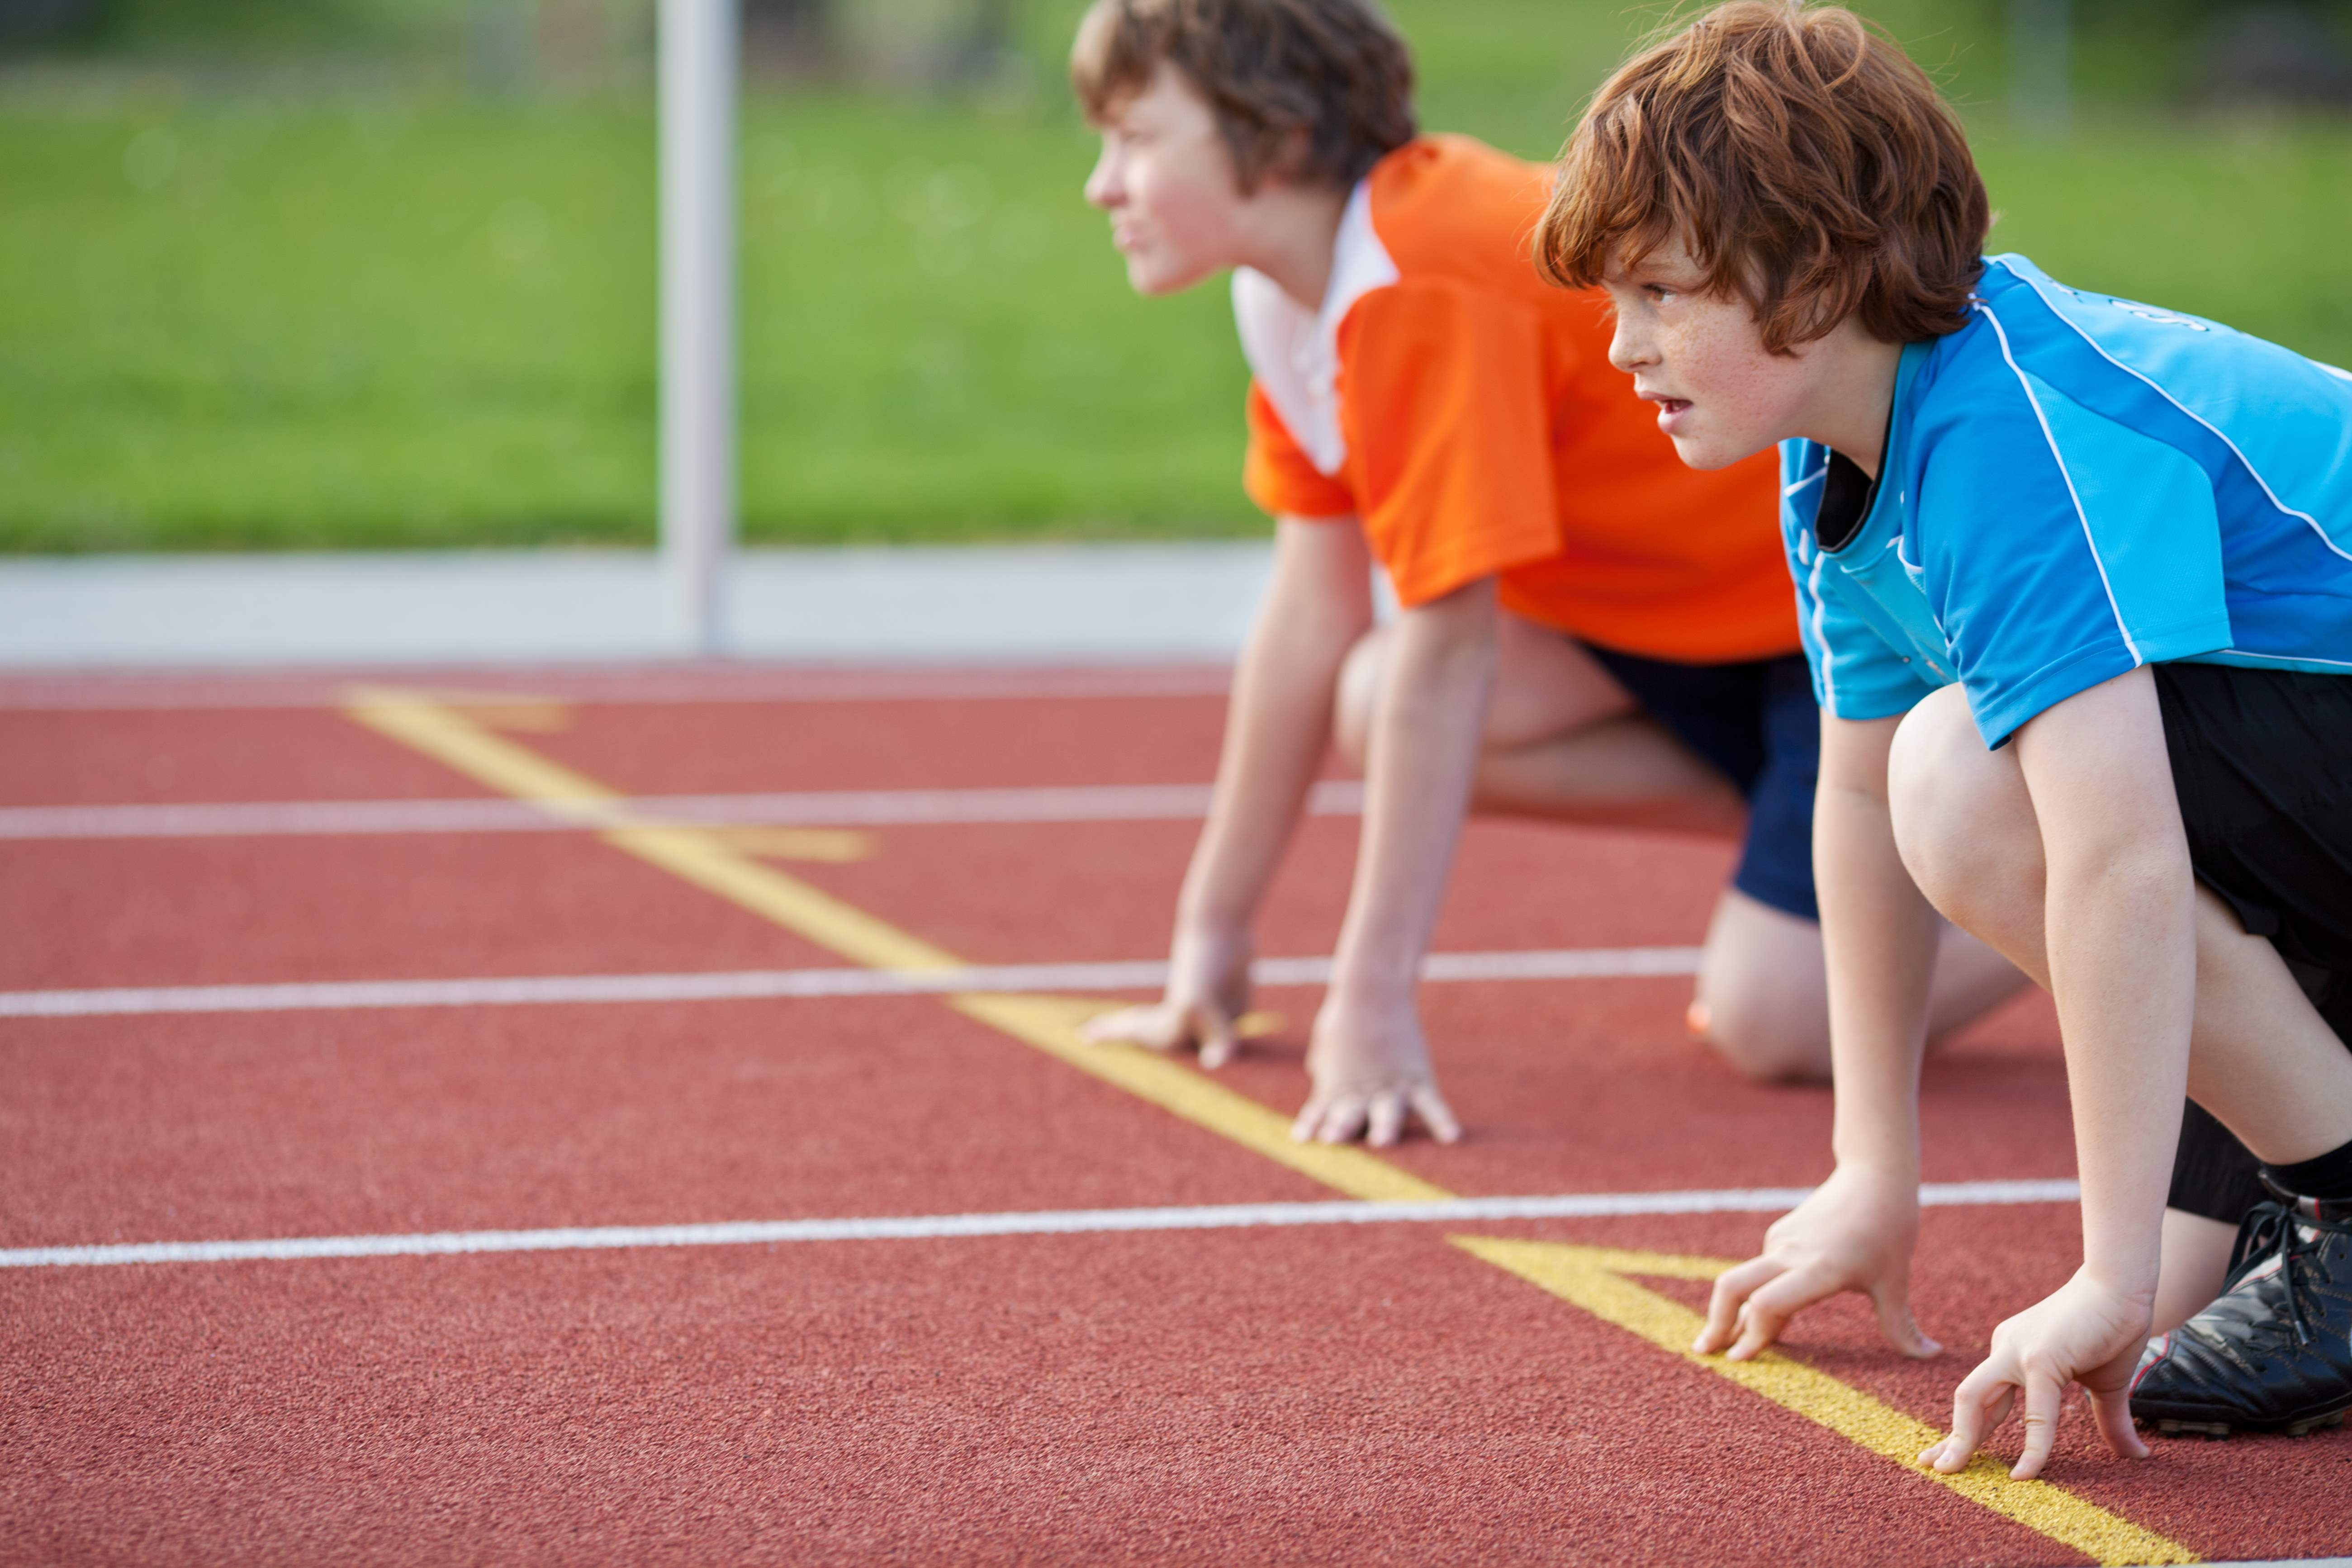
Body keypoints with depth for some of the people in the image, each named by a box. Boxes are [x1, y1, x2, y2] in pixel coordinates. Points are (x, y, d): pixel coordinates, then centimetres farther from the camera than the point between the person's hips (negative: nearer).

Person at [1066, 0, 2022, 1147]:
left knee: (1770, 1019, -20)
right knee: (1377, 706, -9)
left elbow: (1446, 651, -31)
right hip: (1726, 581, 9)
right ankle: (1789, 819, 7)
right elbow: (1312, 618, 5)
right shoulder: (1293, 296, 0)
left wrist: (1374, 1003, -30)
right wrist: (1212, 937, 8)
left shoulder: (1423, 294, -30)